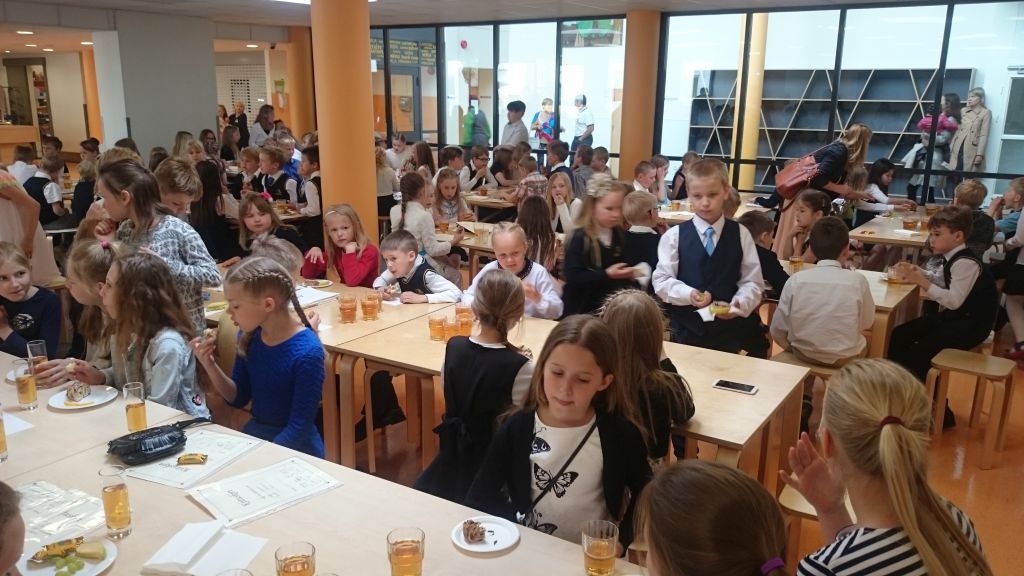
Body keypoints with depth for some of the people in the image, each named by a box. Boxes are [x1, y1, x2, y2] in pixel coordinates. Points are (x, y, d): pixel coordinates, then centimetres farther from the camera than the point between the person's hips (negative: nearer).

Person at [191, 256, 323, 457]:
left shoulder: (306, 353, -23)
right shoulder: (250, 335, -4)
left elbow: (299, 427, -18)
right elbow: (238, 399, 6)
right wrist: (210, 365, -8)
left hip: (294, 449, -6)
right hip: (253, 435, 6)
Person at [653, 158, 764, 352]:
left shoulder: (741, 235, 0)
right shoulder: (674, 236, -4)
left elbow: (752, 282, 0)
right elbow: (661, 280, -5)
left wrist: (739, 303, -20)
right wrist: (688, 294, -22)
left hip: (728, 332, 1)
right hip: (686, 330, -1)